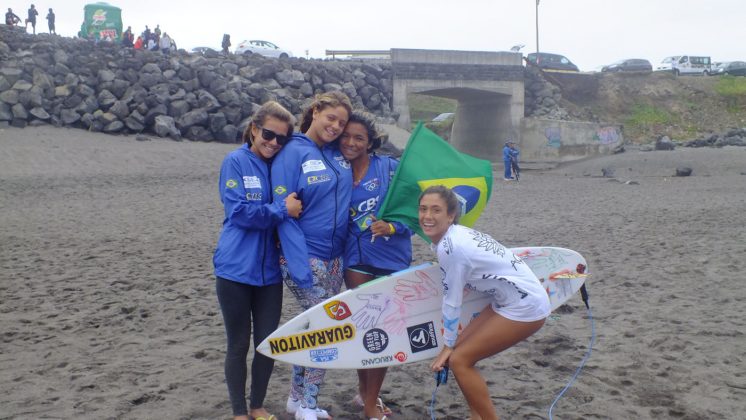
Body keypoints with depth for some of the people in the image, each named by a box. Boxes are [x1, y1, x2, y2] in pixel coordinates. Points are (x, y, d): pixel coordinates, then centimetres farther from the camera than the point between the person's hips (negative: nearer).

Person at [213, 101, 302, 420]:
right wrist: (281, 210, -18)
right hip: (235, 270, -4)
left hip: (269, 270, 4)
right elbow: (238, 211, -16)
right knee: (239, 344, 7)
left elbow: (293, 209, 11)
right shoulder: (235, 162, -7)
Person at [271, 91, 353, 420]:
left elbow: (349, 198, 17)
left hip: (335, 256, 6)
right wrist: (299, 267, -20)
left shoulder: (339, 155, 7)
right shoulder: (292, 152, -11)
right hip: (306, 256, -6)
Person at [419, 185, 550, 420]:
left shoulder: (451, 248, -23)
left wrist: (448, 345, -2)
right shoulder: (452, 235, 4)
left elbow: (452, 302, -14)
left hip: (525, 307, -9)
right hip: (509, 301, 9)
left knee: (459, 360, -6)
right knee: (460, 350, 10)